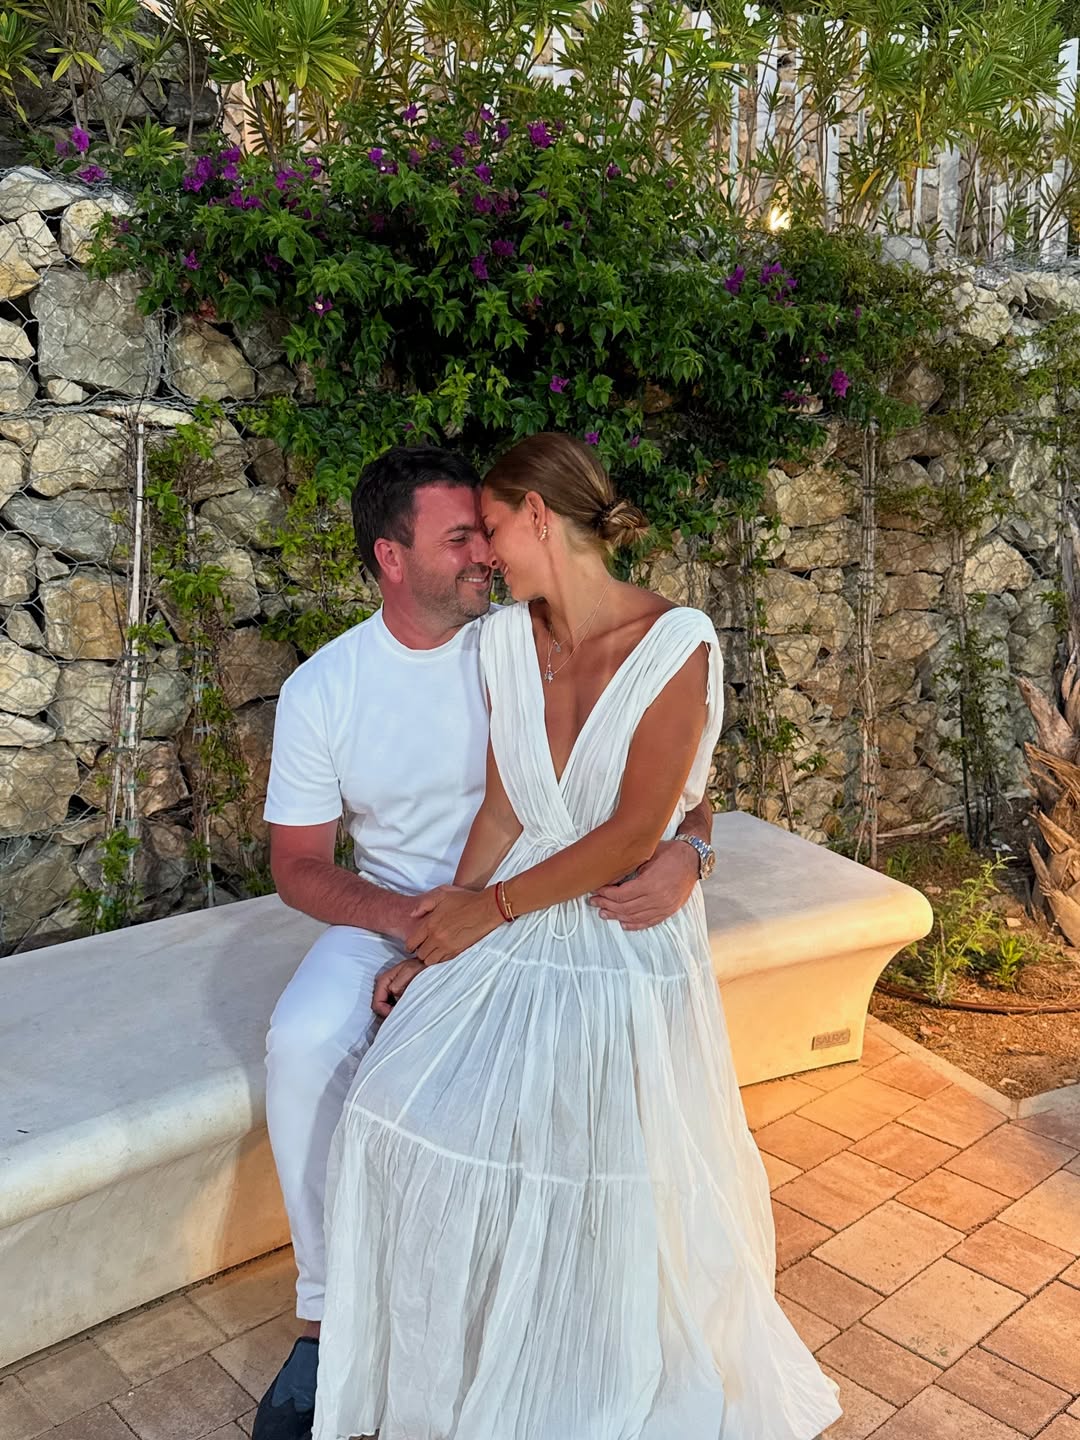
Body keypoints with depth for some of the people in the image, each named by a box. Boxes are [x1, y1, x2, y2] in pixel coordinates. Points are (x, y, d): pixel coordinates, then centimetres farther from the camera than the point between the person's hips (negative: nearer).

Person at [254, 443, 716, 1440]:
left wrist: (687, 852, -33)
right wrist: (404, 920, -21)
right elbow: (300, 865, -2)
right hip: (389, 911, 1)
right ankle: (328, 1308, -6)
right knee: (305, 1041, -27)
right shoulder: (323, 689, -6)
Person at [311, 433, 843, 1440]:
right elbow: (502, 807, 3)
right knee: (406, 1117, -12)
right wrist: (437, 941, -4)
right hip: (515, 933, 4)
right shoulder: (504, 639, 2)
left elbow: (634, 834, -17)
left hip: (628, 940, -4)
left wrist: (489, 908, -12)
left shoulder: (676, 642, -15)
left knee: (624, 1189, -3)